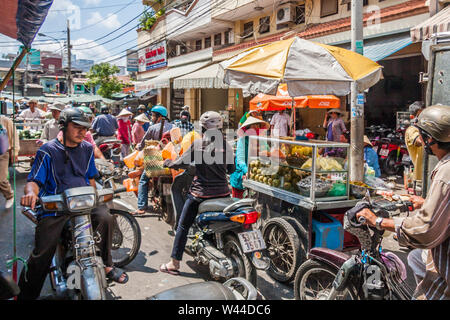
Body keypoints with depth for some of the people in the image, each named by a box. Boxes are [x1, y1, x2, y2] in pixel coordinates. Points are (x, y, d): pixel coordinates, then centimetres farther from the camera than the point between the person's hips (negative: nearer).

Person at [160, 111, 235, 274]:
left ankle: (174, 263, 14)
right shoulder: (226, 145, 0)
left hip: (200, 193, -4)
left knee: (183, 226, 9)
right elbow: (231, 169, 9)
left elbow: (182, 163, -6)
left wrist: (168, 163, 13)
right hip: (222, 192, 4)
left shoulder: (198, 144, -10)